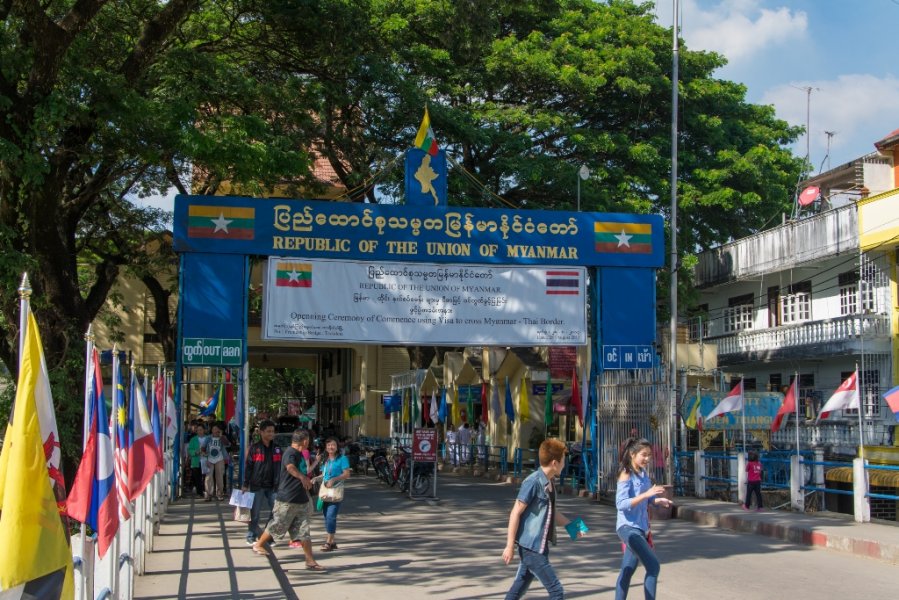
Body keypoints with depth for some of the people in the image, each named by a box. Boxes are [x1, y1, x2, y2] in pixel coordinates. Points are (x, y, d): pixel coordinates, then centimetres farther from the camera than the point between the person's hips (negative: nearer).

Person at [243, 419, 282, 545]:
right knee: (254, 513, 2)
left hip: (272, 486, 4)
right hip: (257, 486, -4)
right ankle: (251, 537, 12)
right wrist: (245, 485, -8)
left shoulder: (276, 449, 10)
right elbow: (247, 466, -4)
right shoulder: (254, 447, -3)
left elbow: (280, 467, 13)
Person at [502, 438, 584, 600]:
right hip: (531, 547, -9)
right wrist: (510, 546, -16)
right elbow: (515, 513, -16)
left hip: (539, 546, 9)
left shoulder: (549, 483, 10)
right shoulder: (533, 482, -17)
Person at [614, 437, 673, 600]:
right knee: (653, 567, -15)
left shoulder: (644, 474, 8)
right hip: (628, 527, -8)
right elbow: (621, 504, -24)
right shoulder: (626, 475, -15)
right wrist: (647, 494, -30)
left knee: (627, 571, 15)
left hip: (641, 528, 8)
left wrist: (658, 500, -2)